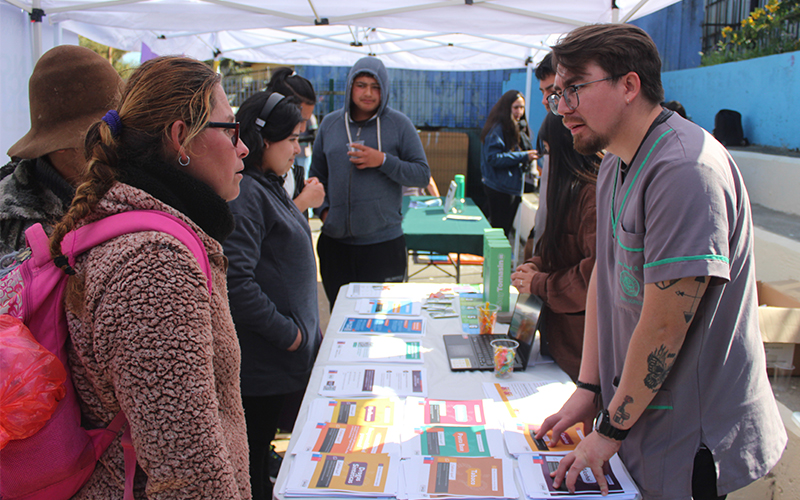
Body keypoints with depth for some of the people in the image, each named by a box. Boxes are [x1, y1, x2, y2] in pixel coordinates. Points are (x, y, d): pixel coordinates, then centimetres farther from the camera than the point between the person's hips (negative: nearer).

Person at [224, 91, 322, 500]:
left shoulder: (269, 186, 11)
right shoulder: (244, 193, -21)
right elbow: (236, 282, -27)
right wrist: (286, 332, -19)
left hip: (280, 358, 9)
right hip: (262, 358, -9)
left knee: (261, 449, 21)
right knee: (253, 454, 7)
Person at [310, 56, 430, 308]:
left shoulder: (399, 123, -1)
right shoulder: (330, 123, 8)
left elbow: (423, 174, -3)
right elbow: (317, 175, 17)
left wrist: (383, 161, -14)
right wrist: (323, 209, 2)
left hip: (384, 242, -3)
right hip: (336, 242, 3)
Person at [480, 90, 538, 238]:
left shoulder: (516, 128, 16)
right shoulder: (497, 129, -13)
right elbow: (493, 157, -22)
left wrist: (527, 159, 2)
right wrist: (523, 156, -21)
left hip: (512, 188, 9)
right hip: (499, 190, -9)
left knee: (506, 229, 14)